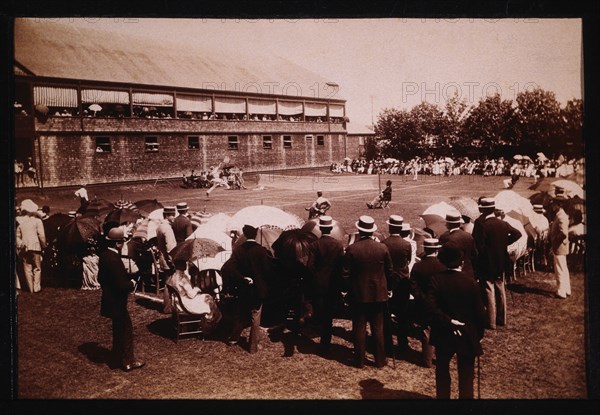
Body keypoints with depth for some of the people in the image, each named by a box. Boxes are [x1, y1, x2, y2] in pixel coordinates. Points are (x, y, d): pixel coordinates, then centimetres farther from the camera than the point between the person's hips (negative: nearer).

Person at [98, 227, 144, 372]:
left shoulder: (104, 255, 2)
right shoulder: (114, 260, -28)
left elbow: (101, 278, 13)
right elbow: (121, 285, -28)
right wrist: (132, 283, -11)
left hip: (110, 299, 10)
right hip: (117, 301, -10)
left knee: (118, 329, 23)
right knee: (126, 329, 3)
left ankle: (118, 356, 37)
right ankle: (128, 361, 12)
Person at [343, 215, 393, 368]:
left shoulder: (351, 249, -13)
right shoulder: (383, 248, -8)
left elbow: (346, 273, -9)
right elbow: (389, 271, 0)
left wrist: (350, 289, 7)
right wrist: (385, 286, 16)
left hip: (358, 294, -1)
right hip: (378, 294, 2)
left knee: (359, 328, 9)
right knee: (378, 328, 12)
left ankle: (360, 360, 17)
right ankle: (380, 360, 20)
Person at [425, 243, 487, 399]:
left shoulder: (436, 279, -12)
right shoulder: (470, 282, -15)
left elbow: (430, 306, -23)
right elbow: (479, 312, -10)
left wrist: (448, 321, -16)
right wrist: (480, 334, 3)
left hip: (443, 334, 1)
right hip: (467, 335, -1)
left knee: (442, 371, 20)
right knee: (466, 375, 11)